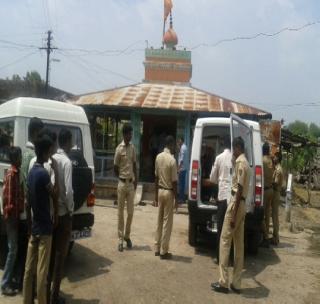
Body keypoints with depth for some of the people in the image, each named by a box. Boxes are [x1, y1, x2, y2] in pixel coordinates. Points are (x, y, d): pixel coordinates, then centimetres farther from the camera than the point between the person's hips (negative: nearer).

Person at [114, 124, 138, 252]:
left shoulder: (133, 147, 7)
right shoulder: (119, 149, -9)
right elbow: (115, 168, -3)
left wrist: (136, 179, 7)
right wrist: (121, 178, 2)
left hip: (131, 183, 4)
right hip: (122, 183, -4)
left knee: (130, 212, 8)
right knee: (121, 212, 3)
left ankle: (127, 236, 23)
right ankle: (120, 239, 10)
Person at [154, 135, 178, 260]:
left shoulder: (158, 157, 2)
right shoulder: (172, 160, -17)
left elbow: (156, 177, 8)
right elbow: (174, 182, -15)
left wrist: (156, 195, 14)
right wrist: (176, 198, -5)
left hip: (160, 191, 6)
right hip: (168, 192, -6)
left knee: (159, 221, 14)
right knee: (167, 222, 2)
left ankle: (157, 248, 21)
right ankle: (164, 251, 8)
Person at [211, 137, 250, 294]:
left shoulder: (240, 163, -14)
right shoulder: (245, 162, 16)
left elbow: (239, 189, -19)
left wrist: (233, 214, -20)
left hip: (236, 204, -10)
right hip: (242, 205, 10)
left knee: (225, 241, -5)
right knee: (238, 244, 9)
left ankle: (224, 282, -1)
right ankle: (236, 284, 14)